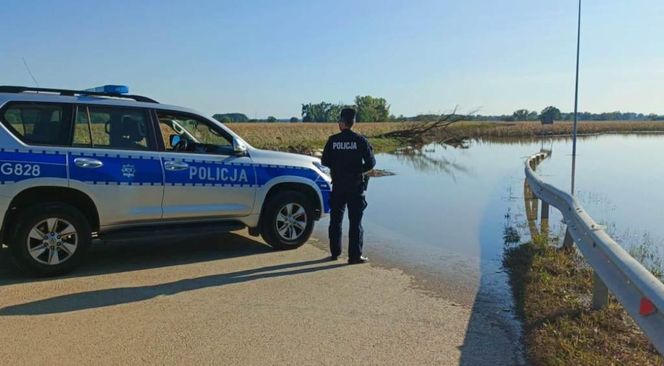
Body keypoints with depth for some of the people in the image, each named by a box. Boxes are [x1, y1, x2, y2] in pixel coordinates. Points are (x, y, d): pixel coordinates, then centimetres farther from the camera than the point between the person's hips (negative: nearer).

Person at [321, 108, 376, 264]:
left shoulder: (333, 140, -4)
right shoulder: (360, 140, -8)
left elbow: (324, 161, 1)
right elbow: (371, 163, -8)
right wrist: (358, 170, 9)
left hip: (338, 186, 2)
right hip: (356, 186, -2)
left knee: (335, 219, 15)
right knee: (355, 221, 3)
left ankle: (335, 252, 23)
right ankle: (355, 255, 5)